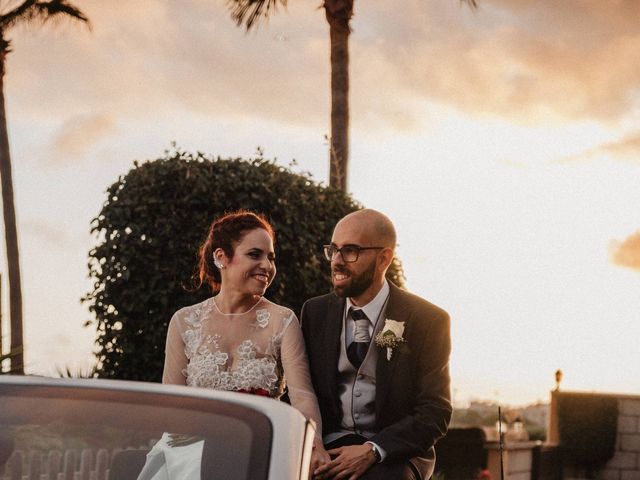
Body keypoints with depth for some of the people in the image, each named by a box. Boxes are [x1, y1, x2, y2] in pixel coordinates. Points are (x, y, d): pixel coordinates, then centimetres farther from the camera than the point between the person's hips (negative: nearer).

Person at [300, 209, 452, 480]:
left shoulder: (428, 320, -3)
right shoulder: (315, 312, 8)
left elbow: (435, 413, -5)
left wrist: (372, 450, -18)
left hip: (394, 451, -3)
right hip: (330, 446, 3)